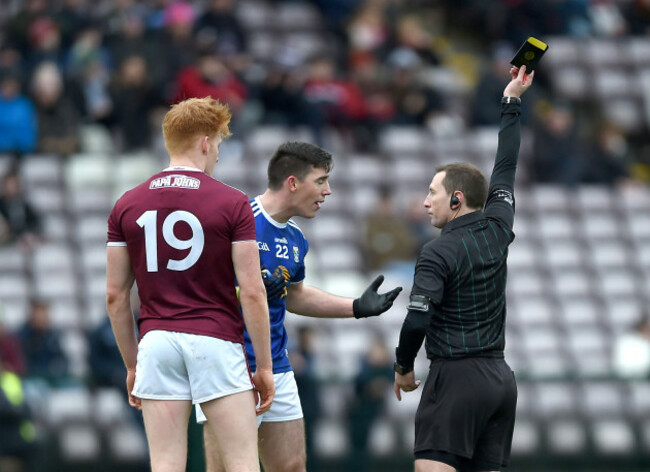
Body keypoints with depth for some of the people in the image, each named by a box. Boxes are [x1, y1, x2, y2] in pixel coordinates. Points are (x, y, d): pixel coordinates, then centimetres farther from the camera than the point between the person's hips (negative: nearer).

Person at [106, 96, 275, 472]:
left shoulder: (128, 206, 7)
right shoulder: (233, 204, -4)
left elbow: (115, 296, 8)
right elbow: (252, 292, -7)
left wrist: (132, 364, 17)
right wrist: (265, 367, 0)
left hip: (156, 342, 3)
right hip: (217, 342, -3)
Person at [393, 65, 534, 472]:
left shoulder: (439, 254, -10)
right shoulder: (497, 229, 7)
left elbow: (416, 321, -17)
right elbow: (506, 167, 20)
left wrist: (403, 368, 0)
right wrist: (512, 103, 30)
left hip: (457, 377, -7)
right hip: (501, 376, 7)